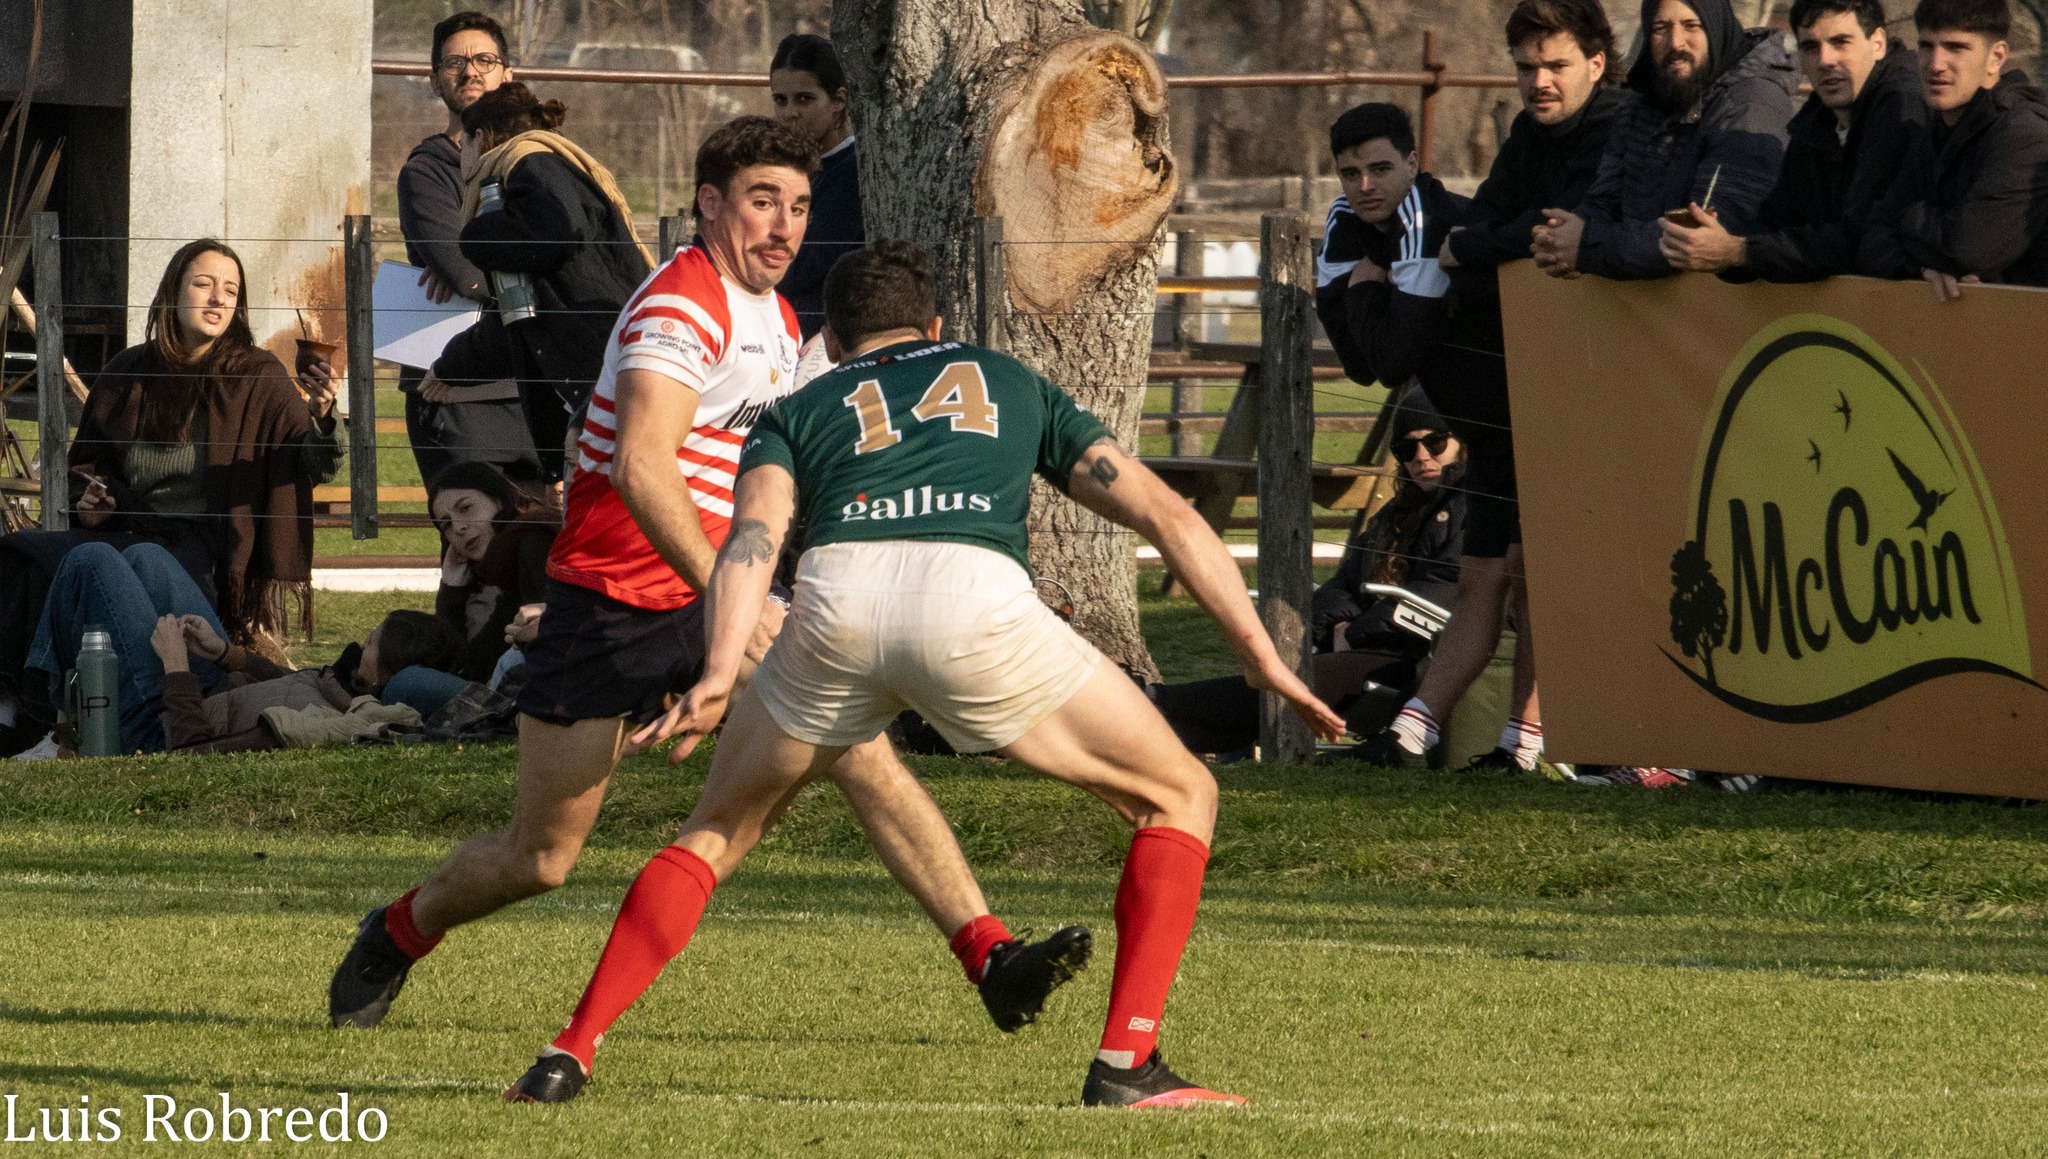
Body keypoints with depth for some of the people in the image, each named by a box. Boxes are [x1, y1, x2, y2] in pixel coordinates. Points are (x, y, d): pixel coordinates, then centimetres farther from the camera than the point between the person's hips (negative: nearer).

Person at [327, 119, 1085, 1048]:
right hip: (609, 604, -7)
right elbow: (641, 467, -33)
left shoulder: (774, 317, 11)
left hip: (718, 592, 7)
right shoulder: (682, 305, -18)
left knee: (860, 748, -16)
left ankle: (990, 958, -21)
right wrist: (725, 595, -41)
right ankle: (398, 933, 32)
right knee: (539, 860, 2)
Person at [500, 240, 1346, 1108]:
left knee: (717, 832, 26)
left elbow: (756, 529, 9)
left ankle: (568, 1055, 17)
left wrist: (719, 674, -4)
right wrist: (1262, 656, 29)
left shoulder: (800, 411, 32)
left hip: (838, 595, 2)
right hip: (976, 595, -1)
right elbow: (1169, 516, 29)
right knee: (1178, 798, 18)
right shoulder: (1010, 384, 37)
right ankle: (1126, 1065, 7)